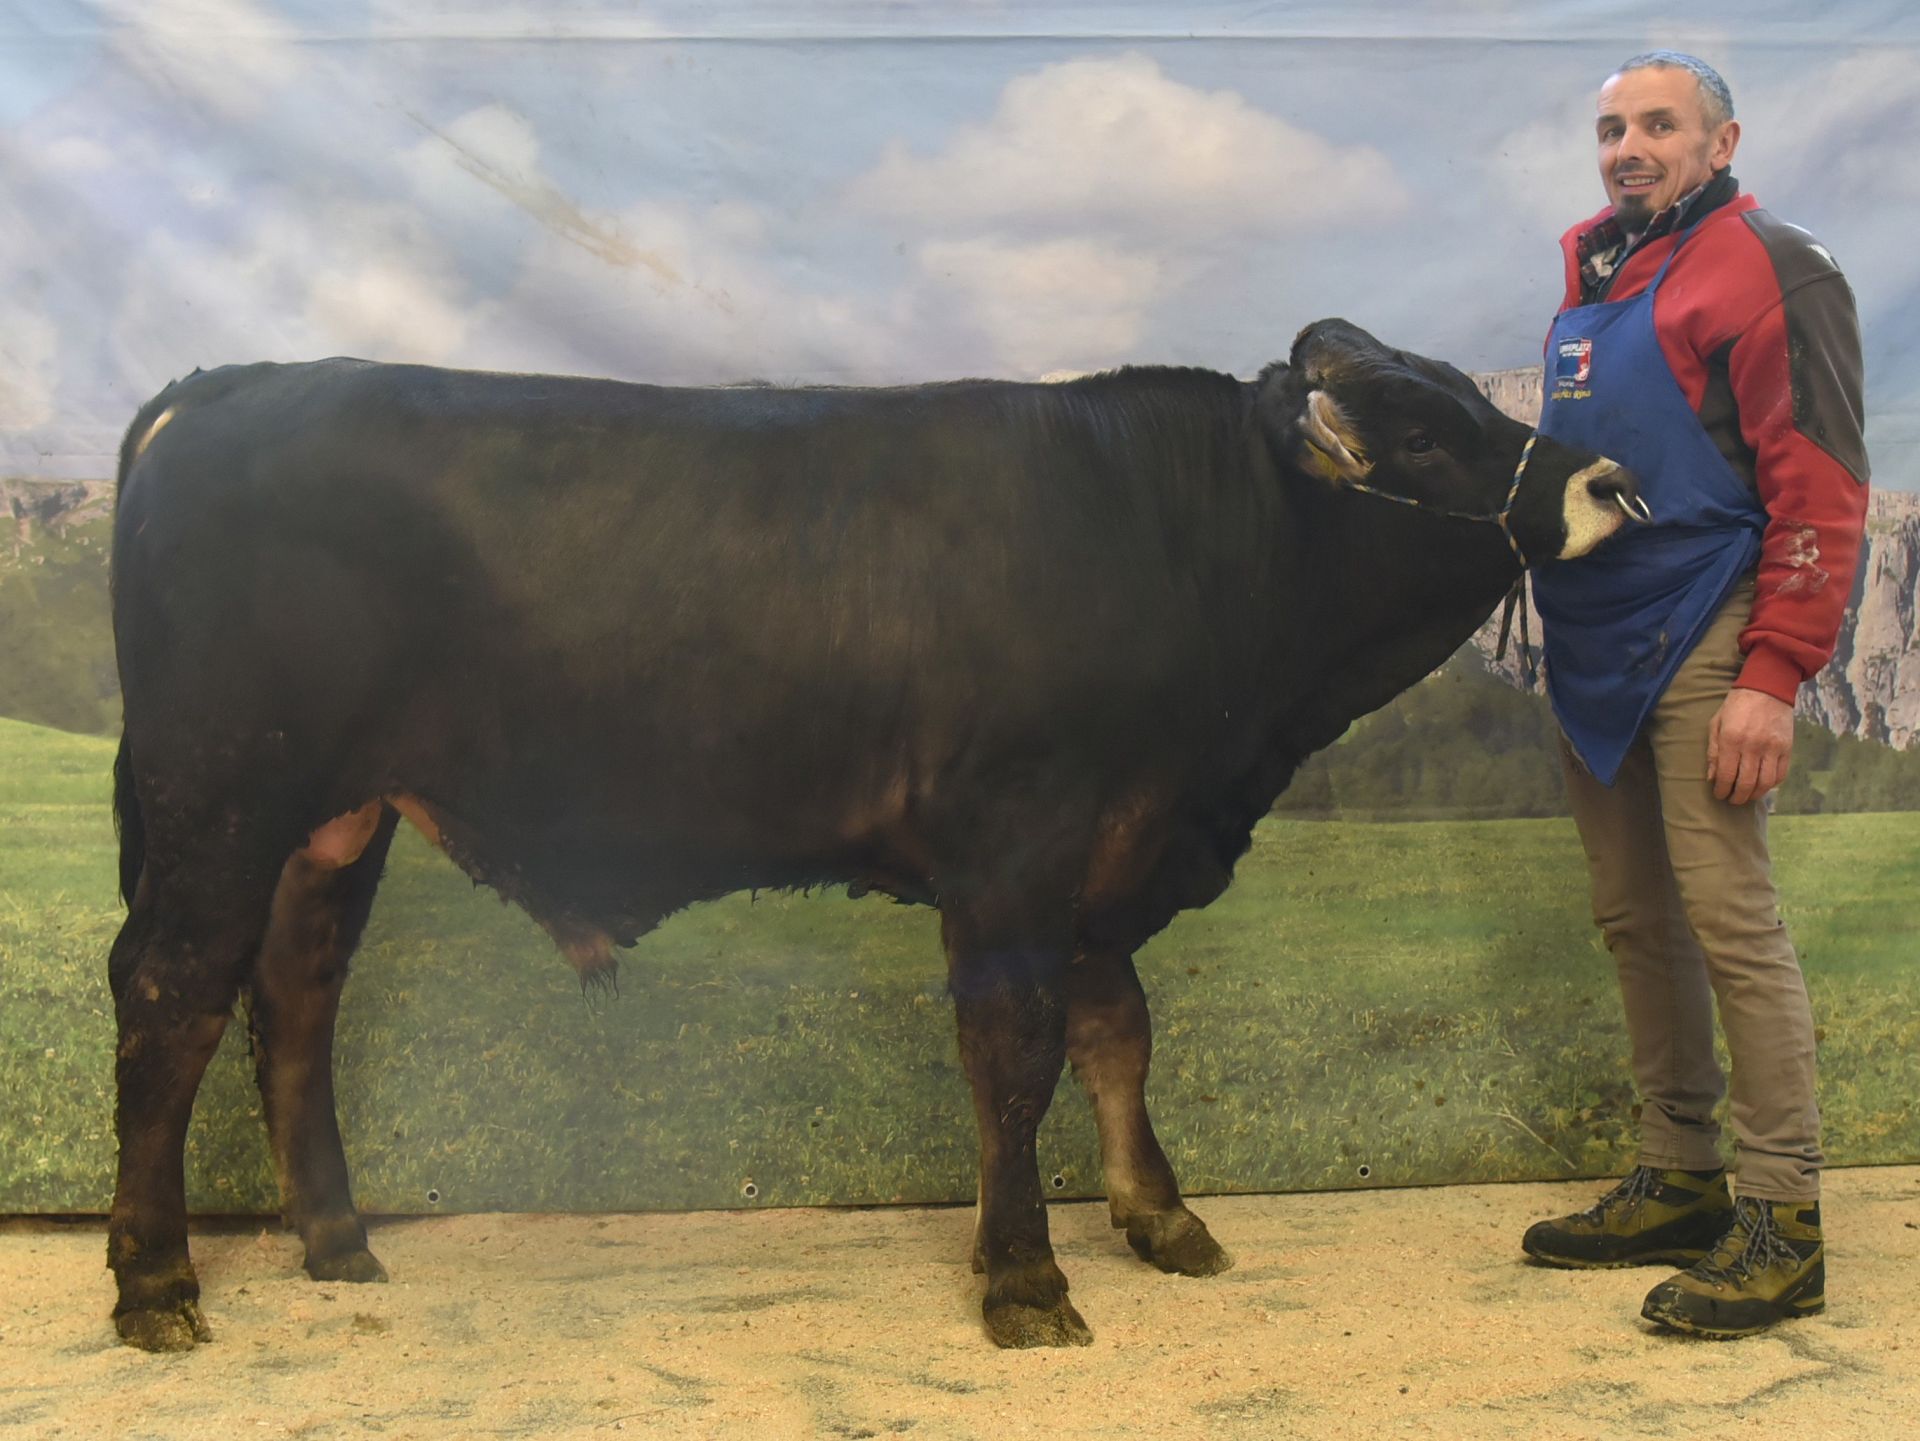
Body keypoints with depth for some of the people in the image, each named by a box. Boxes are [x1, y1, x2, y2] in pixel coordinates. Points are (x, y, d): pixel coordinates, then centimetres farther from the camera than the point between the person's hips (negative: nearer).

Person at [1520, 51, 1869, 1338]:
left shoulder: (1770, 268, -6)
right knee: (1635, 921, 11)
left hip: (1701, 647, -8)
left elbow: (1820, 487, -13)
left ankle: (1782, 1228, -1)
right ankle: (1679, 1185, 22)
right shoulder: (1593, 281, 18)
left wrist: (1773, 678, -19)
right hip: (1593, 653, 8)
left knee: (1730, 923, -8)